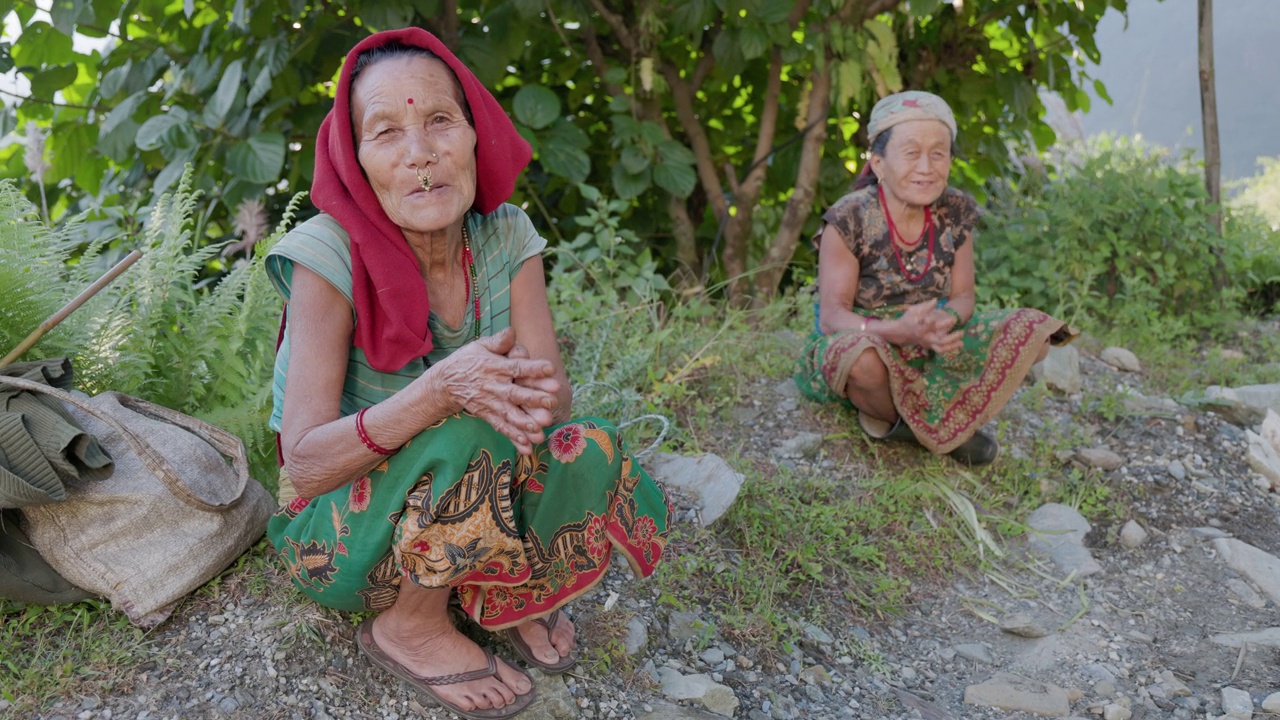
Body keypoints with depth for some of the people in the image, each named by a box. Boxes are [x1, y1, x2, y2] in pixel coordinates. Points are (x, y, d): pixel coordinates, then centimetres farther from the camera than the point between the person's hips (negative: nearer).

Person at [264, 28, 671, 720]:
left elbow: (553, 398, -11)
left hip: (463, 502, 4)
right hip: (340, 523, -3)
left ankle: (502, 588, 4)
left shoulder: (505, 235, -9)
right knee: (467, 444, -33)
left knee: (591, 455, -24)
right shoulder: (329, 255, -21)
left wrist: (513, 390, -36)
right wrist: (439, 392, -40)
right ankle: (408, 627, -7)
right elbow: (303, 463, -23)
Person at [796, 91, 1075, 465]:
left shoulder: (957, 213, -5)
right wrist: (900, 330, -40)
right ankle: (895, 420, -5)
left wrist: (947, 318, -28)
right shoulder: (849, 220, -20)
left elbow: (962, 298, -1)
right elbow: (832, 315, -21)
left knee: (1032, 331, -10)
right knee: (862, 355, -41)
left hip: (931, 346, 5)